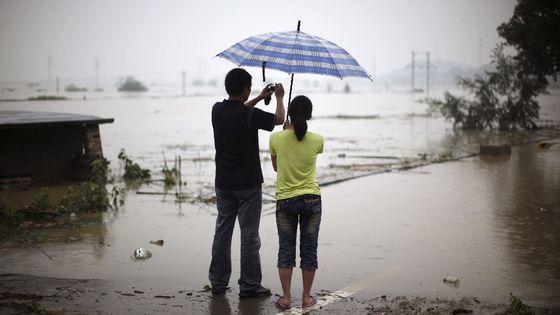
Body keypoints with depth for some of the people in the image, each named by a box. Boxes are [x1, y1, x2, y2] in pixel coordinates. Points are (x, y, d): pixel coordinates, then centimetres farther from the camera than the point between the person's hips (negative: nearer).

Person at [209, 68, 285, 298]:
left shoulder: (217, 110, 0)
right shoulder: (250, 115, -19)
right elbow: (279, 119, -2)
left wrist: (259, 98, 29)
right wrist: (279, 97, 15)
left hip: (223, 184, 6)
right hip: (247, 184, -6)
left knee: (222, 232, 12)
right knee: (249, 235, 1)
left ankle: (218, 282, 17)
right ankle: (249, 285, 5)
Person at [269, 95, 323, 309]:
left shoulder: (276, 138, -9)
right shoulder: (317, 140, -8)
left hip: (285, 200, 0)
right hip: (311, 199, 0)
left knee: (286, 250, 8)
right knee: (309, 250, 9)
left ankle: (286, 297, 9)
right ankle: (306, 297, 14)